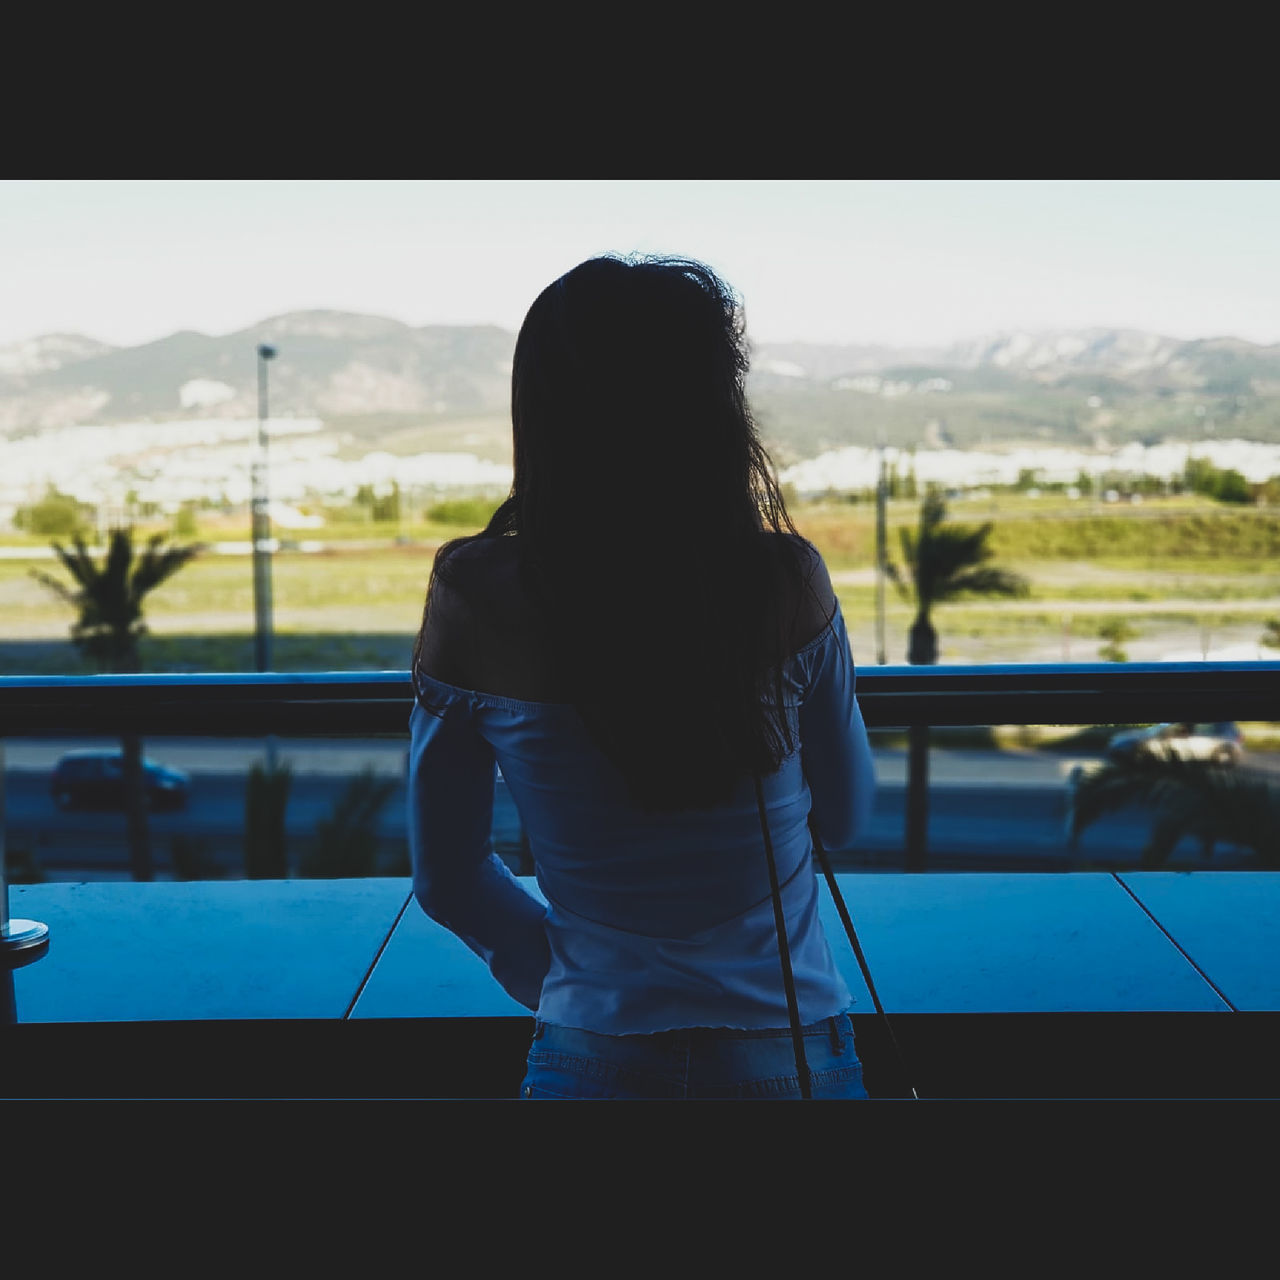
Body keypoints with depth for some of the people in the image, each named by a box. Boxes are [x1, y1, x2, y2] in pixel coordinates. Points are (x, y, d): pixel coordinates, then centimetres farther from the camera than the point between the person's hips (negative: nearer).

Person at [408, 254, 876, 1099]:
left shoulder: (472, 596, -13)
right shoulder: (788, 580, -15)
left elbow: (448, 880, -4)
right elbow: (845, 821, 1)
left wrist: (564, 980, 10)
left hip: (592, 1056, 0)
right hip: (791, 1052, 1)